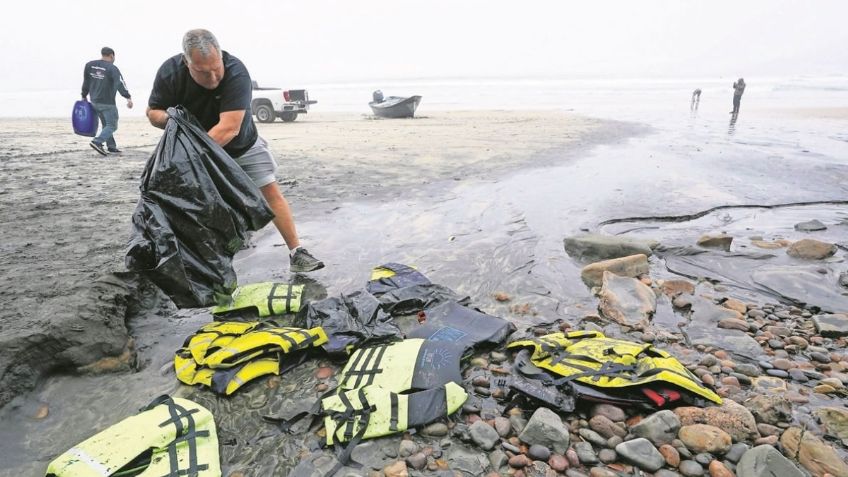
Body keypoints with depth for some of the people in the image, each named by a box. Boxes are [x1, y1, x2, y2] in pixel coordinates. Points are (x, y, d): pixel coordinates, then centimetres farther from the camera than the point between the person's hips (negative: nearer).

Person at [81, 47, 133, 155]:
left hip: (94, 102, 7)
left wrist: (84, 96, 26)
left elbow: (86, 82, 16)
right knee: (112, 125, -2)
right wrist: (128, 97, -32)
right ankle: (97, 142, -19)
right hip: (107, 103, -7)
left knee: (105, 124, 17)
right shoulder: (112, 68, -12)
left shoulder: (89, 65, 9)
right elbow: (120, 84, -24)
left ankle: (111, 147, 18)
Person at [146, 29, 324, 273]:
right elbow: (152, 111, -8)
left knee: (272, 191, -7)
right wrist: (169, 120, -32)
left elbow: (229, 128, -40)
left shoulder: (236, 72, -33)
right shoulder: (169, 72, -21)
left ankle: (296, 253, 0)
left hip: (242, 145, -2)